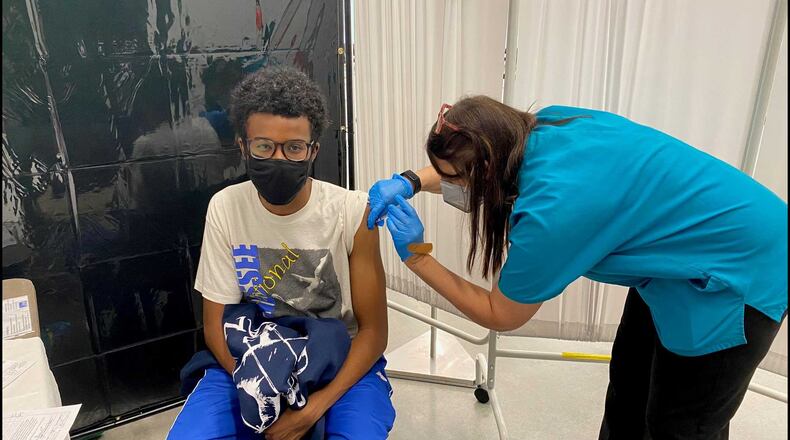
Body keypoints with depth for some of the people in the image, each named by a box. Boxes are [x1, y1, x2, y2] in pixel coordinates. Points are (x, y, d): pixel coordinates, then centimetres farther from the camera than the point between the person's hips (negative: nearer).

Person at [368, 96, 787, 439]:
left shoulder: (552, 209, -35)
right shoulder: (544, 125, -13)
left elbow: (499, 316, -17)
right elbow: (464, 166, 8)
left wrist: (416, 256, -17)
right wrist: (409, 182, -10)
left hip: (745, 268, -8)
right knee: (627, 387, 20)